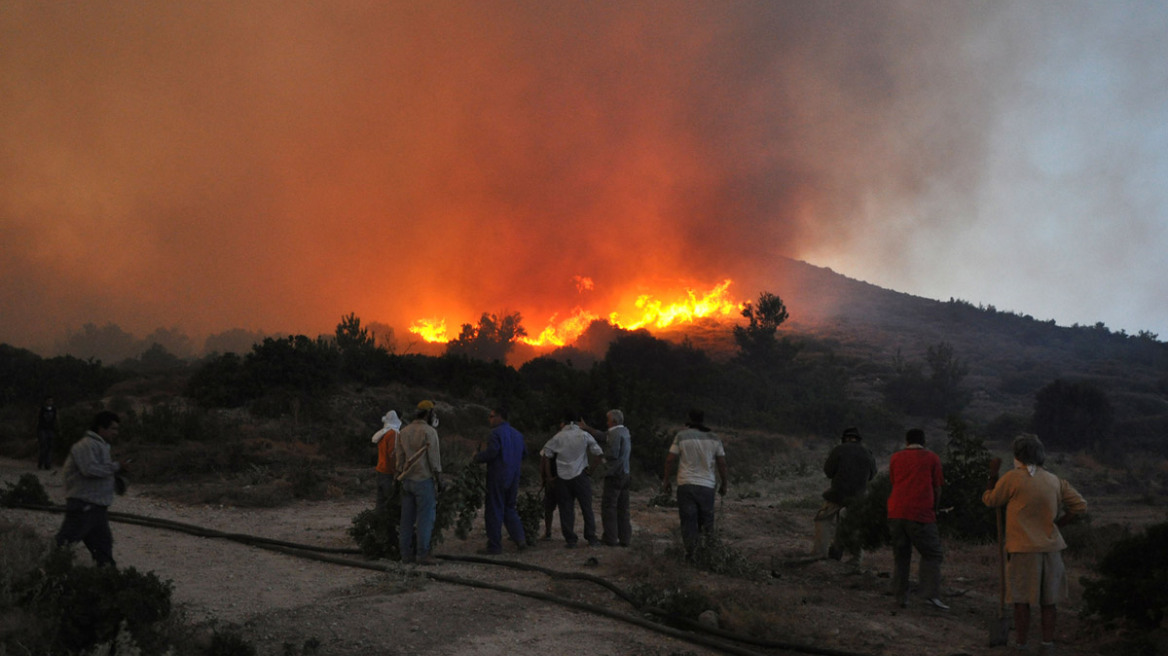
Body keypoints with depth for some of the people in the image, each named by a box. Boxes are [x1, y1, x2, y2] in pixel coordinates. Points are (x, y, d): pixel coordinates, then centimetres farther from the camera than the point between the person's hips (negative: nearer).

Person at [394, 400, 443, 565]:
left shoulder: (403, 432, 10)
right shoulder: (429, 432, -10)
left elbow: (399, 458, 11)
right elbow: (434, 459, -12)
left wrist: (401, 477, 17)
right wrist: (439, 480, -5)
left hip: (407, 481, 6)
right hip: (424, 480, -6)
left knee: (407, 518, 9)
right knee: (425, 518, -3)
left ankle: (406, 553, 11)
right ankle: (422, 554, -3)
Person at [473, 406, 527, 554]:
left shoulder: (496, 433, -12)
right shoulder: (517, 434, 13)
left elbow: (491, 453, -21)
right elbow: (524, 452, 18)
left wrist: (477, 456, -4)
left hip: (498, 477, -7)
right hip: (514, 477, 7)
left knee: (494, 510, 0)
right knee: (510, 508, 18)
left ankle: (494, 546, 2)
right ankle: (520, 538, 5)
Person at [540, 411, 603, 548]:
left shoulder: (558, 437, 1)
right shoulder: (584, 435, 0)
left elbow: (545, 455, 1)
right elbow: (599, 452, 0)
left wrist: (548, 474, 8)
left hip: (563, 477, 1)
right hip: (580, 475, -1)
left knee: (566, 509, 5)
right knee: (587, 508, 8)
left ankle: (570, 540, 3)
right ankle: (591, 538, 9)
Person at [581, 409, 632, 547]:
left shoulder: (615, 433, -15)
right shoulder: (625, 432, 14)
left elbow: (613, 454, -22)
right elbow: (602, 436, 18)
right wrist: (586, 428, 18)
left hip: (614, 475, -9)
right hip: (625, 474, 9)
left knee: (608, 507, -2)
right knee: (622, 508, 10)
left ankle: (610, 538, -2)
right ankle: (624, 538, 11)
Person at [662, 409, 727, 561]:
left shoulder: (681, 436, -1)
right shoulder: (714, 438, 5)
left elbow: (670, 459, -4)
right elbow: (722, 464, 5)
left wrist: (667, 480, 7)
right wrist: (723, 485, 16)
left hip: (686, 485, -1)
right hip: (707, 486, 1)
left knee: (688, 520, 3)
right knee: (706, 519, 15)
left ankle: (690, 553, 3)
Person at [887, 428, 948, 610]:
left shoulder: (895, 457, 14)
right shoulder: (931, 458, 5)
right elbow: (937, 489, 6)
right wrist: (934, 509, 21)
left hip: (896, 513, 3)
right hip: (921, 514, -3)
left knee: (900, 555, 11)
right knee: (932, 555, 4)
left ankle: (901, 597, 9)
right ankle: (931, 594, -11)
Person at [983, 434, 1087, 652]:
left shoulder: (1012, 478, -9)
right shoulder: (1054, 481, 7)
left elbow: (990, 500, 2)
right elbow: (1080, 505, 7)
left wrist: (992, 475, 12)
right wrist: (1058, 523, 7)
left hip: (1023, 548, -4)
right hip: (1051, 547, 4)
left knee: (1022, 599, 4)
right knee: (1049, 599, 12)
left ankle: (1021, 643, 10)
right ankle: (1048, 642, 17)